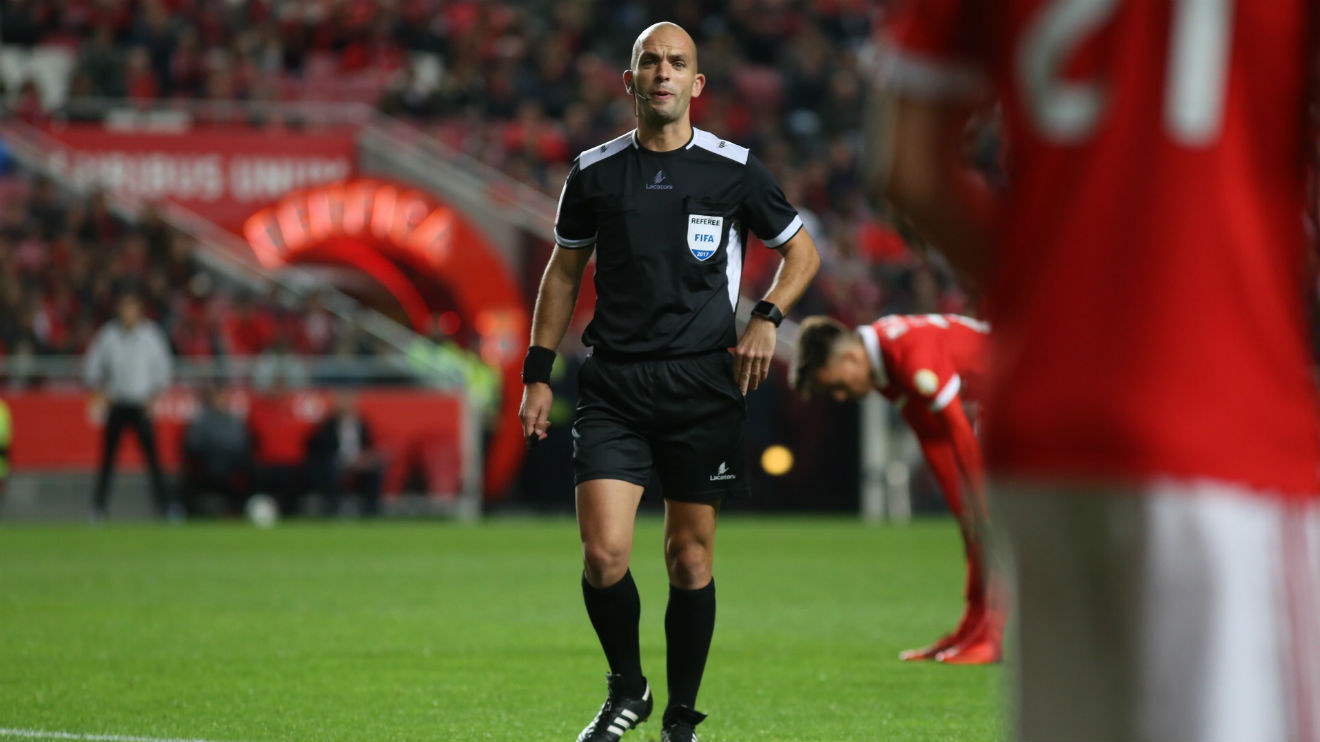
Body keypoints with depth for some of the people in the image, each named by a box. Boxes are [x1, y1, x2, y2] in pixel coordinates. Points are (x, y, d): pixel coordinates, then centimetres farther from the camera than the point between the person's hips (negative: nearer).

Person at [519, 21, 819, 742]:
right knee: (604, 555, -12)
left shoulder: (733, 169, 2)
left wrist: (766, 317, -3)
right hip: (613, 385, 0)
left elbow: (801, 249, 14)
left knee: (691, 560, 3)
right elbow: (564, 271, 17)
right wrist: (537, 373, 12)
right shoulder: (594, 171, 6)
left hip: (702, 383, 0)